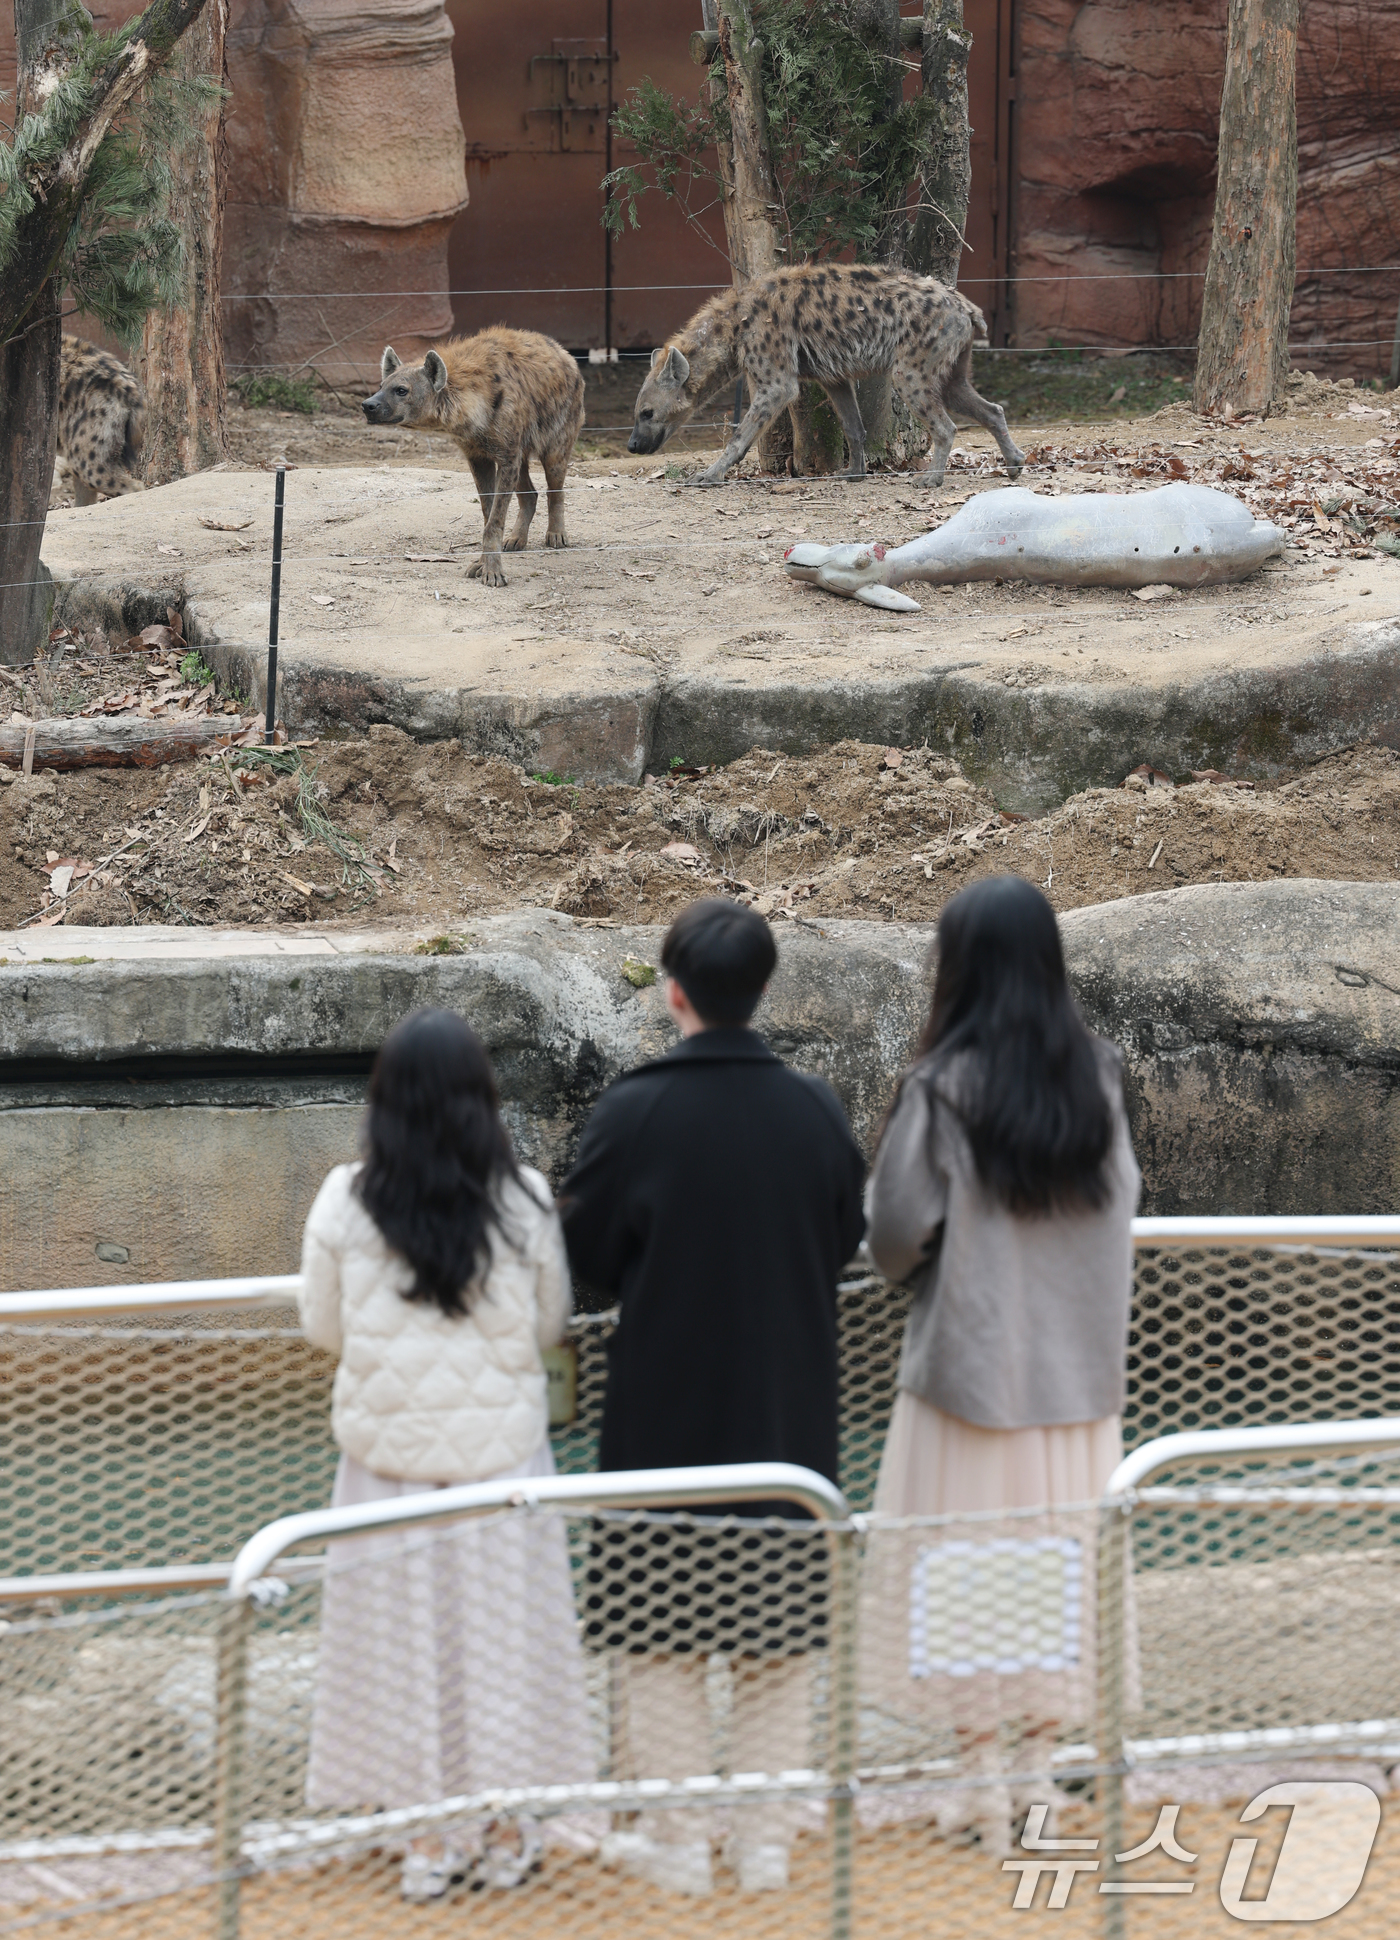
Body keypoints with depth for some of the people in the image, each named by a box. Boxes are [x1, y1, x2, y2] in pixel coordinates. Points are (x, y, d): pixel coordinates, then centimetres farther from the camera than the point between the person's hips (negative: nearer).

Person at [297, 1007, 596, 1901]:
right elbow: (551, 1323, 1)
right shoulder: (523, 1203, -10)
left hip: (389, 1451, 0)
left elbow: (324, 1325, 1)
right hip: (502, 1449, 0)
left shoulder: (346, 1204, -10)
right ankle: (506, 1833, 20)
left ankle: (428, 1837, 15)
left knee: (405, 1636, 9)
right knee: (500, 1629, 11)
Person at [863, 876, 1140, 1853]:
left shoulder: (944, 1087, -15)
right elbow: (1124, 1203, 5)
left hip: (970, 1358, -4)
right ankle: (1042, 1755, 14)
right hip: (1079, 1360, 4)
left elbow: (897, 1229, -11)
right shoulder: (1098, 1076, -3)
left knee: (967, 1556, 5)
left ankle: (984, 1767, 6)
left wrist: (910, 1263, 11)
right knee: (1059, 1556, 11)